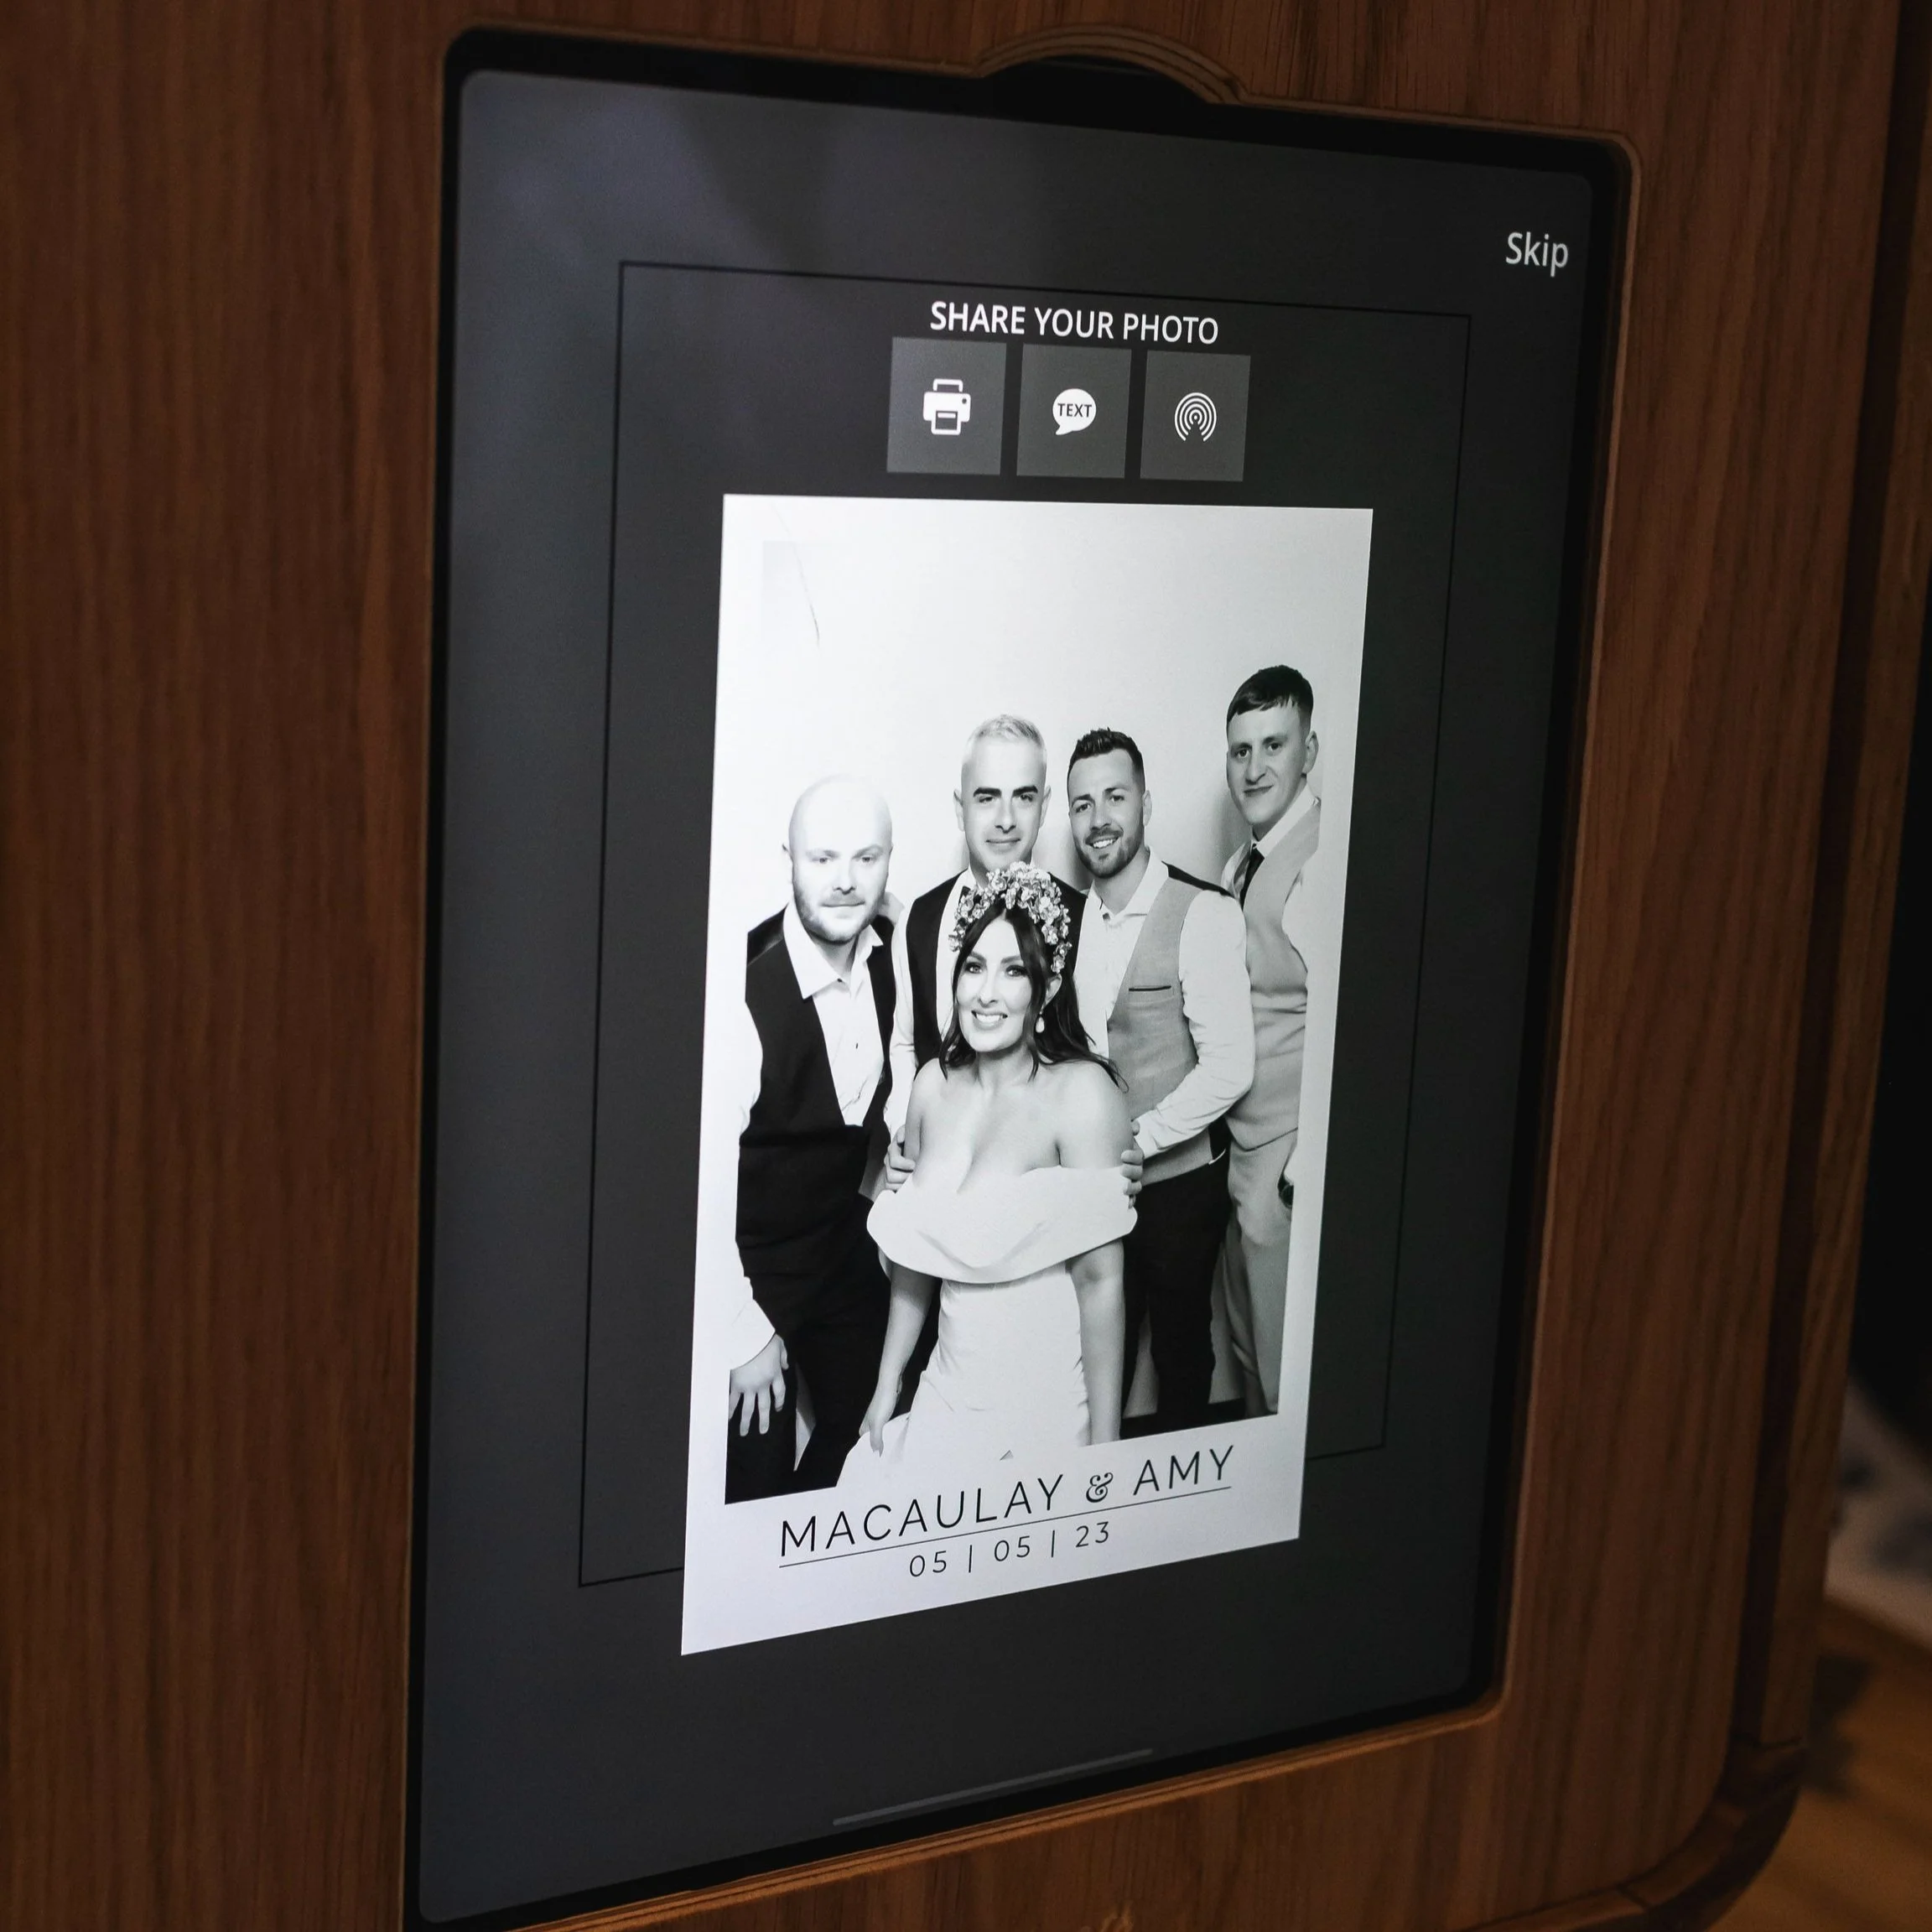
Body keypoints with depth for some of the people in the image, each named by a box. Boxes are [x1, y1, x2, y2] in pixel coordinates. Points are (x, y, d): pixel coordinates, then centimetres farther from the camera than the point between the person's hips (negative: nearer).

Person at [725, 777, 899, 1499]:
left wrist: (877, 1189, 7)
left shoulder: (889, 953, -10)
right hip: (755, 1263, -6)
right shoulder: (746, 987, -30)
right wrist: (747, 1331, -17)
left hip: (850, 1242, 6)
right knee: (757, 1475, 4)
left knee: (860, 1435, 18)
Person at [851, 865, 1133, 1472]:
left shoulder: (1081, 1091, -16)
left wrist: (1105, 1445, -16)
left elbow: (1100, 1279, -17)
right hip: (948, 1391, 5)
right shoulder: (933, 1084, 2)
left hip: (1048, 1401, -5)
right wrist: (886, 1390, 13)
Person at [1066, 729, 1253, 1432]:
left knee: (1180, 1346, 13)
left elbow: (1229, 1066, -19)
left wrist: (1136, 1139, -19)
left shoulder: (1203, 914, -16)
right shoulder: (1071, 916, 3)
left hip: (1176, 1181, -4)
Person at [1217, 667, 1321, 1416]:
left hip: (1288, 1164, -9)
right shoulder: (1241, 868, 11)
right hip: (1241, 1151, 9)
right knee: (1249, 1354, 20)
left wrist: (1306, 1166, -19)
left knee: (1287, 1371, 3)